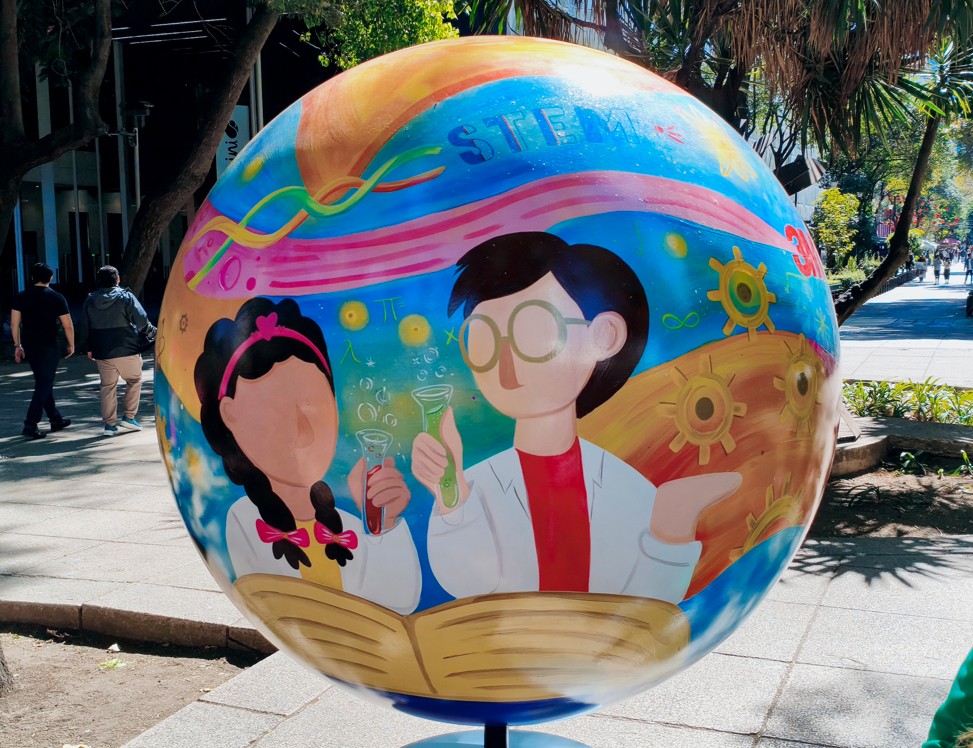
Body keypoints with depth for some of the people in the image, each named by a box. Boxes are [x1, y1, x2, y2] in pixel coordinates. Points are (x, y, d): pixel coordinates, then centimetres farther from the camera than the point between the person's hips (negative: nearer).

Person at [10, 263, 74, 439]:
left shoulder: (21, 297, 3)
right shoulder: (57, 298, -7)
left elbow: (14, 324, 3)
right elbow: (68, 326, -8)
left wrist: (17, 345, 12)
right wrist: (71, 345, 5)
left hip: (29, 347, 5)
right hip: (48, 347, -5)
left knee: (43, 383, 17)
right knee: (44, 385, -1)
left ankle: (56, 419, 26)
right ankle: (30, 425, -9)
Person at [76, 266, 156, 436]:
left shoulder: (90, 300, 6)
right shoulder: (125, 297, -7)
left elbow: (83, 327, 11)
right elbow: (141, 321, -9)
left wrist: (87, 348, 20)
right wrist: (153, 333, 7)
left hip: (102, 353, 4)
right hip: (126, 350, -4)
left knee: (108, 386, 10)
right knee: (134, 380, 14)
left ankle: (109, 424, 9)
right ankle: (129, 416, 8)